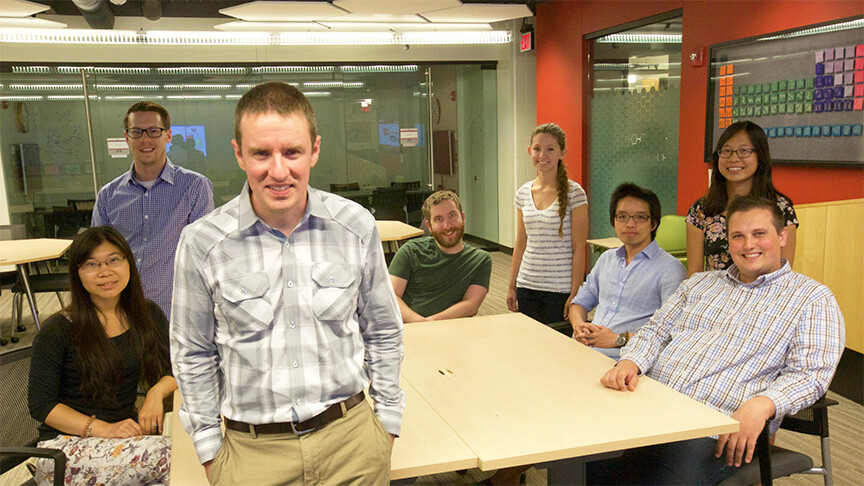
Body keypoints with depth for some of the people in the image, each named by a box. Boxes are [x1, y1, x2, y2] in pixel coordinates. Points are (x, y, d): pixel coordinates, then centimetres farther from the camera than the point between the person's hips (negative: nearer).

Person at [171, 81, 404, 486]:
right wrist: (209, 449, 4)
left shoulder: (356, 225, -6)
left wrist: (387, 420, 6)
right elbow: (193, 355, 1)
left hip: (351, 436, 1)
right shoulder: (202, 242, -10)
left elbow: (383, 333, 4)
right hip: (251, 450, 0)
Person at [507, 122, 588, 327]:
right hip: (527, 287, 5)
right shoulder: (523, 193, 7)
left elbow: (579, 249, -9)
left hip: (560, 289, -4)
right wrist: (511, 286, 11)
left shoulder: (574, 193, -8)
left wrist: (575, 294, -12)